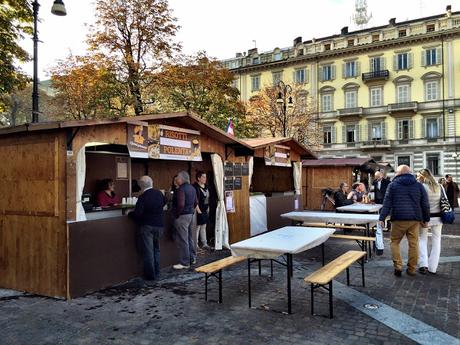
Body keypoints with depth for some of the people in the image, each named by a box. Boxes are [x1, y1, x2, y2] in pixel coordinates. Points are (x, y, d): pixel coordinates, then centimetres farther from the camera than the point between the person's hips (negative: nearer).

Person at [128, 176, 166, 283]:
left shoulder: (143, 197, -17)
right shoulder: (159, 193, 1)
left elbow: (137, 213, -21)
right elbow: (164, 203, 20)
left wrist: (129, 213, -2)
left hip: (147, 226, -5)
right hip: (159, 225, 6)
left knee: (148, 251, 2)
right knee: (156, 249, 19)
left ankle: (150, 275, 6)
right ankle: (157, 273, 24)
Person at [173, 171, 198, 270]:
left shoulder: (181, 189, -18)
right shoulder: (192, 188, 10)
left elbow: (181, 204, -25)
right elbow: (195, 202, 16)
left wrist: (176, 214, -13)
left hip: (182, 216, -9)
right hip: (191, 215, 9)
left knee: (183, 240, -2)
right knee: (190, 238, 19)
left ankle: (184, 263, 3)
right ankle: (192, 258, 28)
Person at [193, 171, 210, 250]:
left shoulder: (206, 186, 11)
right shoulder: (195, 187, -16)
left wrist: (208, 208, 17)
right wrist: (198, 211, -19)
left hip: (205, 211, 9)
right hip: (199, 211, -9)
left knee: (203, 227, 15)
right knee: (197, 228, -3)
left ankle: (204, 244, 23)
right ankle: (195, 245, 4)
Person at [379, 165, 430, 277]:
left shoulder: (393, 185, 1)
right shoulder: (419, 185, 9)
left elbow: (387, 203, -4)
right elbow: (425, 204, 10)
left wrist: (381, 218, -3)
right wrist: (426, 219, 17)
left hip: (398, 219, -2)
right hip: (415, 219, 2)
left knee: (395, 242, 10)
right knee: (413, 244, 9)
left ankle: (398, 266, -1)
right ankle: (412, 269, 14)